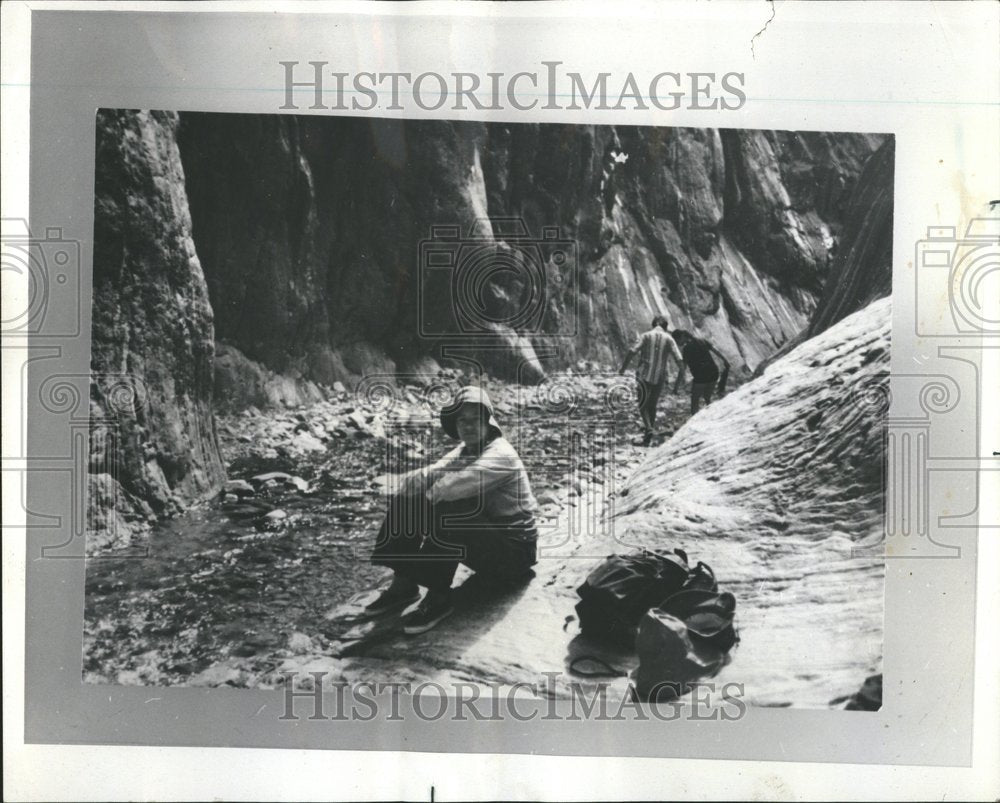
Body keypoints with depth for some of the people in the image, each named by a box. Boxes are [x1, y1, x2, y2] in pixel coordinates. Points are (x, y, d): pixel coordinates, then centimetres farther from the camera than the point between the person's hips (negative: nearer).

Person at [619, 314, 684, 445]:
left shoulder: (645, 336, 1)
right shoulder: (668, 339, 3)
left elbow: (632, 352, -12)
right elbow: (679, 360, -6)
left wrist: (623, 368, -6)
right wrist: (681, 368, 14)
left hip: (643, 375, -1)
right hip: (659, 377, 1)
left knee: (642, 405, 9)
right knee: (652, 406, 16)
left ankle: (648, 428, -16)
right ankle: (648, 437, 20)